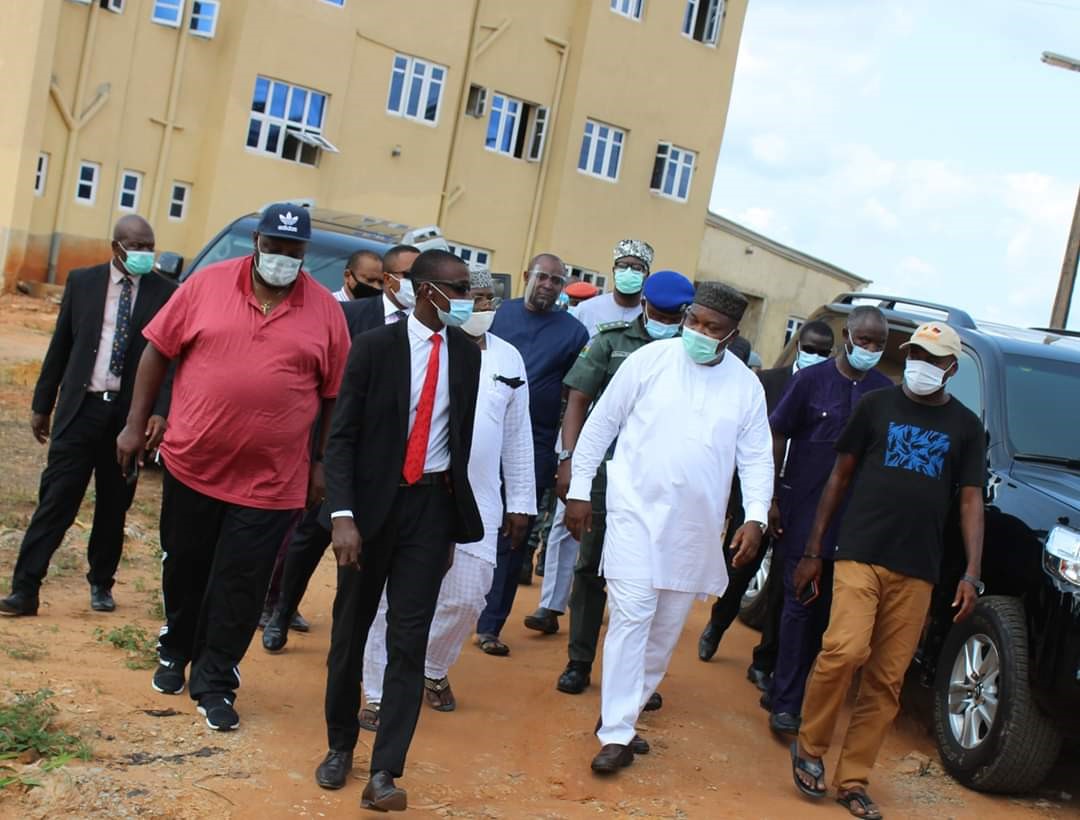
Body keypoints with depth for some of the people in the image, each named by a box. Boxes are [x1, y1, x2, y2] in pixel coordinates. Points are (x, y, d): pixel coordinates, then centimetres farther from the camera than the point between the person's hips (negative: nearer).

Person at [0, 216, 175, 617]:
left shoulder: (165, 292, 0)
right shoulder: (82, 281, 4)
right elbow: (60, 346, 8)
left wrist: (160, 412, -15)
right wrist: (42, 405, 9)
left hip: (130, 413, 0)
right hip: (81, 407, 0)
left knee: (114, 507, 11)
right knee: (56, 500, -3)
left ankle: (101, 583, 28)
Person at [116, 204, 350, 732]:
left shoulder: (325, 310, -3)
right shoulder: (207, 284, -3)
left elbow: (334, 395, 2)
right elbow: (158, 350, 2)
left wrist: (322, 464, 2)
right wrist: (135, 425, 1)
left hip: (272, 480, -1)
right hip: (191, 464, 2)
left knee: (240, 586, 4)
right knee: (183, 569, 18)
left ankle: (215, 683, 20)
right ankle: (174, 653, 42)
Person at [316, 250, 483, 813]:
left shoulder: (467, 353, 4)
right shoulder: (375, 346, -6)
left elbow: (463, 435, 11)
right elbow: (343, 436, -7)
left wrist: (455, 522, 13)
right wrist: (343, 515, -18)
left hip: (432, 503, 2)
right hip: (373, 499, -2)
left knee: (409, 640, -3)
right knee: (350, 631, 11)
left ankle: (385, 772, 0)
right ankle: (340, 745, 30)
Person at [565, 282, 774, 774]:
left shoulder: (746, 386, 3)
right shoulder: (650, 359, -4)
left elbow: (756, 457, 5)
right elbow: (600, 425, 1)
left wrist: (755, 516, -9)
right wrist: (579, 489, 0)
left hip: (695, 525, 4)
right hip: (637, 511, -4)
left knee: (667, 627, 10)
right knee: (631, 615, -11)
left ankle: (622, 713, 26)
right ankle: (616, 734, -7)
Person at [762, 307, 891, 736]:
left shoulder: (885, 391, 5)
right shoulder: (812, 380, -4)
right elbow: (778, 437, -1)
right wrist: (771, 497, -6)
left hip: (852, 520, 3)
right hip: (802, 512, -3)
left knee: (822, 609, 8)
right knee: (799, 604, -2)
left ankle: (784, 695, 20)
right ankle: (785, 702, 4)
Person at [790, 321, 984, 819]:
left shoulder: (965, 426, 11)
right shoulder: (876, 406, 7)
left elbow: (970, 500, 9)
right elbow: (839, 476, 9)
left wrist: (972, 574, -3)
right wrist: (814, 550, 5)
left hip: (916, 572, 2)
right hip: (859, 554, -2)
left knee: (886, 681, 2)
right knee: (846, 650, -21)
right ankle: (809, 746, 1)